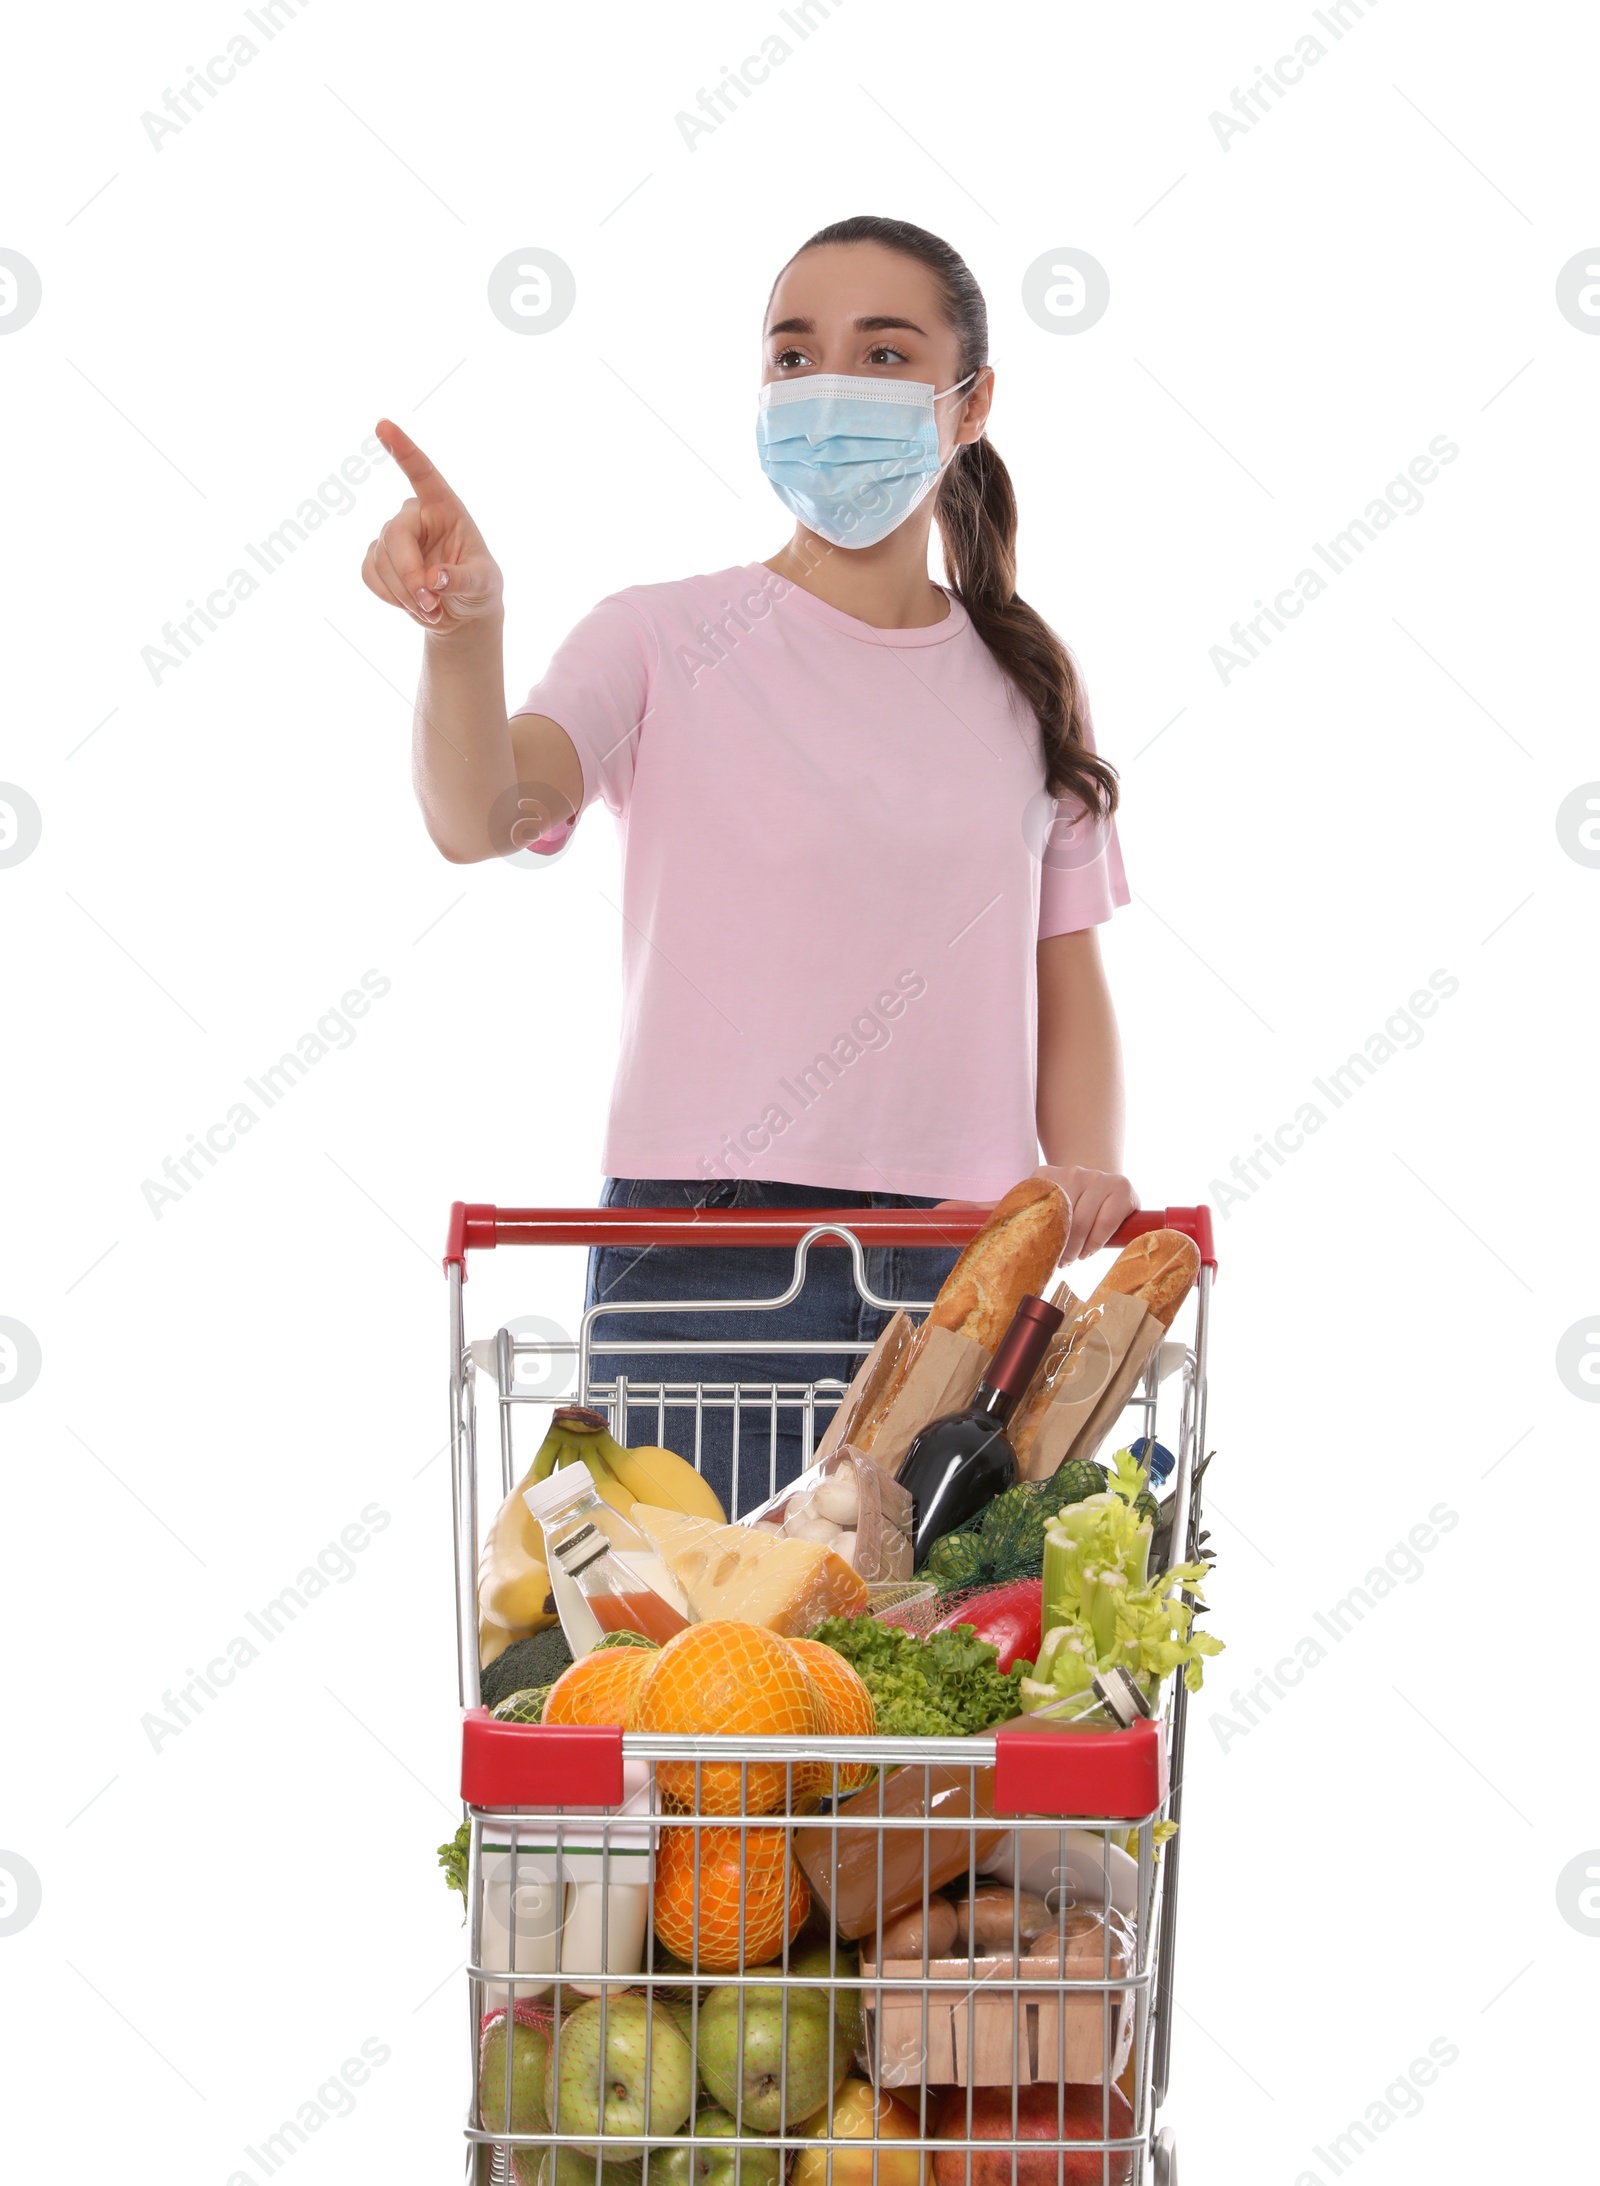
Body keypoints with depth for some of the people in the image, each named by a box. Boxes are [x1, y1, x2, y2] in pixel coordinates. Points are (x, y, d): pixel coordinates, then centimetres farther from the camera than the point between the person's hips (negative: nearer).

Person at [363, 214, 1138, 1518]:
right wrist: (464, 630, -35)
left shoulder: (1025, 686, 12)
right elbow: (480, 816, -16)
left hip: (962, 1269, 3)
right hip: (705, 1252, -3)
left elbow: (1069, 986, 14)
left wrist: (1088, 1173, -4)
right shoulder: (668, 643, 1)